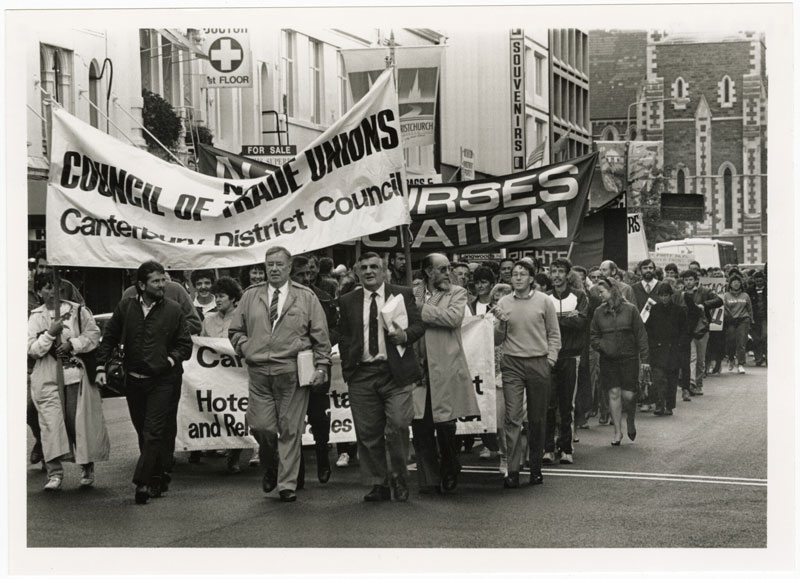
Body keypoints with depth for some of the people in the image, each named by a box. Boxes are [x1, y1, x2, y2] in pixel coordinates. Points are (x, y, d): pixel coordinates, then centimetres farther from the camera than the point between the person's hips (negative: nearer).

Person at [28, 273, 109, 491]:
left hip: (76, 374, -1)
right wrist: (51, 333, -11)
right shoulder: (35, 317, 7)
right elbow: (31, 349, 0)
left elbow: (94, 334, 1)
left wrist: (72, 344, -11)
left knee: (81, 421, 0)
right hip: (47, 378, 1)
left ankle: (87, 468, 14)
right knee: (52, 423, -7)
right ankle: (55, 472, -3)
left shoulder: (77, 310, 4)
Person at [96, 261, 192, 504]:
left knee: (155, 431, -11)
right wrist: (101, 367, 1)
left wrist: (172, 359, -13)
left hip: (164, 381, -3)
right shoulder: (125, 307, 3)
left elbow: (185, 344, 3)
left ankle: (144, 482, -12)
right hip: (134, 380, 3)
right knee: (143, 432, 9)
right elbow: (109, 338, 9)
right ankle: (159, 479, 21)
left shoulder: (173, 310, -2)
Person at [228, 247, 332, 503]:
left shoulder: (306, 297, 7)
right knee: (261, 427, -3)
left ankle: (287, 484, 8)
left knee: (290, 430, -1)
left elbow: (320, 336, 5)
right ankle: (270, 468, 27)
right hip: (259, 372, 2)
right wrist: (246, 348, 1)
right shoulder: (250, 296, 12)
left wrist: (322, 366, -3)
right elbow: (235, 331, 18)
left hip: (292, 373, -2)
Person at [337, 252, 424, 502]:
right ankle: (378, 484, 13)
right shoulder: (348, 301, 13)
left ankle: (398, 478, 11)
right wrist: (347, 367, 4)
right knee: (368, 432, 2)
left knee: (398, 426, -10)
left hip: (396, 372, -2)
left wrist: (405, 335, -16)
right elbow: (344, 337, 14)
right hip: (361, 375, 2)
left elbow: (418, 325, 5)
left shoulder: (403, 294, 7)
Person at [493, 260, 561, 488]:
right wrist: (501, 323, -8)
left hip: (539, 363, 0)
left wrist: (550, 359, -2)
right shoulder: (503, 303, 6)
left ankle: (536, 467, 18)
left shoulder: (544, 301, 4)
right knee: (512, 417, -8)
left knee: (537, 419, 6)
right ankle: (513, 470, -9)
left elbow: (554, 334, 9)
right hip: (512, 364, 0)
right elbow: (497, 340, 10)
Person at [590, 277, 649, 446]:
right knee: (614, 393, -1)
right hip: (608, 360, 2)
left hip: (629, 358, -2)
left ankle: (631, 421, 27)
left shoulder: (630, 309, -3)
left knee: (628, 394, -4)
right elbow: (593, 335, 12)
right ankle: (617, 431, 8)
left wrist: (644, 359, -4)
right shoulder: (599, 312, 5)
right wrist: (601, 346, -8)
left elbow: (641, 335, -1)